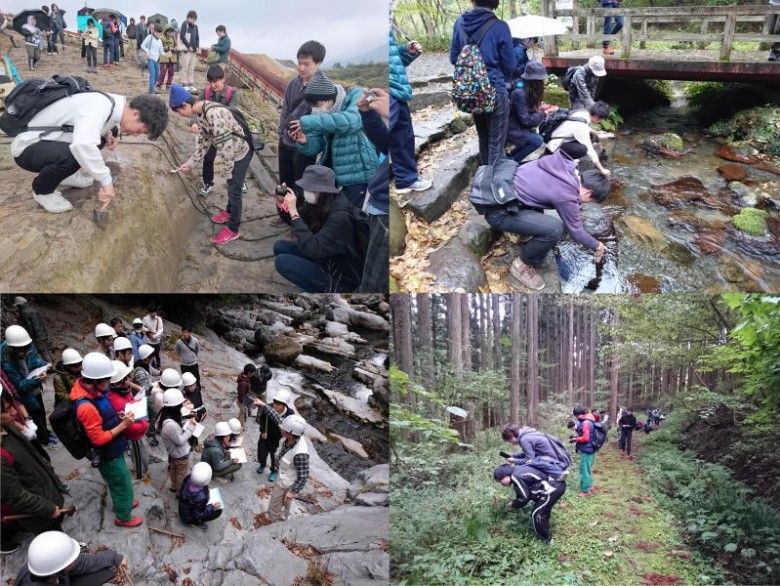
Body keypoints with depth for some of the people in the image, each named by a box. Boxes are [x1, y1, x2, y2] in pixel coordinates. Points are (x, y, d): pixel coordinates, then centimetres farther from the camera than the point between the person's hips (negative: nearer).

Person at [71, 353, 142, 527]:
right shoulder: (86, 407, -36)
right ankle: (124, 517, 34)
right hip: (107, 455, -8)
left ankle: (121, 502, 55)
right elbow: (98, 439, -28)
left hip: (112, 450, 8)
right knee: (124, 485, 12)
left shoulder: (93, 392, -8)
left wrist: (118, 416, -2)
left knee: (117, 482, 31)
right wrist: (122, 425, -26)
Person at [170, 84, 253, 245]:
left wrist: (224, 169, -22)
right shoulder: (201, 114, -1)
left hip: (241, 151, -9)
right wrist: (190, 162, 8)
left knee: (234, 189, 0)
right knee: (231, 186, 25)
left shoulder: (213, 113, -33)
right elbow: (203, 140, 10)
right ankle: (230, 212, 46)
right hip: (232, 151, 9)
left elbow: (225, 144, -32)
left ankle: (233, 229, 12)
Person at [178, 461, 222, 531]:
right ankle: (196, 522, 8)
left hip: (183, 508, 7)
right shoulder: (201, 497, -43)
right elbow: (199, 514, -24)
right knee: (218, 510, -4)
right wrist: (212, 507, -11)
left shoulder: (189, 478, -25)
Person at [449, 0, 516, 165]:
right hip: (495, 91, -5)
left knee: (483, 138, 21)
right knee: (496, 143, 5)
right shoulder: (499, 27, -14)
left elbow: (453, 58, 7)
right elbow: (509, 65, -6)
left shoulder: (460, 22, -2)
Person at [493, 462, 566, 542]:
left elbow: (524, 498, -11)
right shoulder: (519, 470, 16)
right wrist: (515, 501, 15)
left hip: (553, 488, -10)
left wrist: (513, 504, 5)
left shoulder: (515, 476, -14)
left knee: (536, 514, 2)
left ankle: (545, 539, 18)